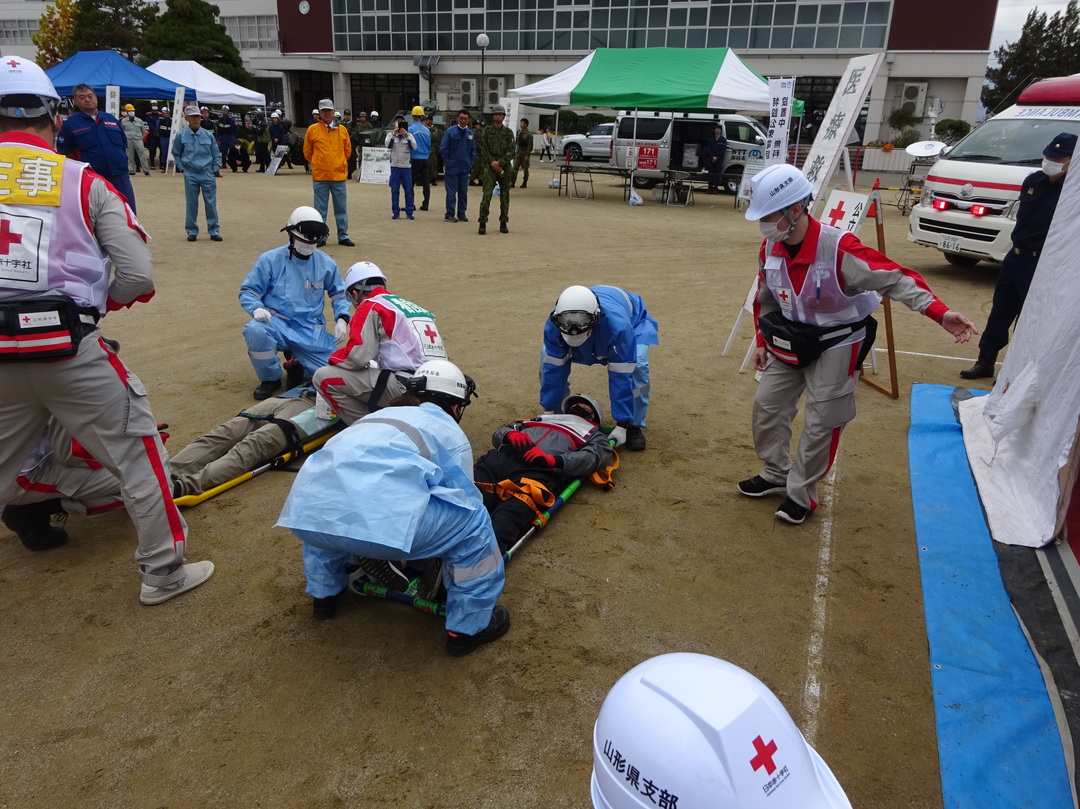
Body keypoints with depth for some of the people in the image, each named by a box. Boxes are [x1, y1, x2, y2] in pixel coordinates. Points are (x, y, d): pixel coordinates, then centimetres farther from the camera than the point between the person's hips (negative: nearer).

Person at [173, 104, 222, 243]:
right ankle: (192, 231, 13)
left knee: (211, 203, 0)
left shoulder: (208, 135, 3)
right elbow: (176, 154, 12)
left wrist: (215, 170, 3)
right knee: (191, 204, 4)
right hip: (190, 175, 0)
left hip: (207, 174, 0)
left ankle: (214, 231, 8)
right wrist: (181, 168, 2)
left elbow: (215, 154, 11)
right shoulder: (181, 135, 1)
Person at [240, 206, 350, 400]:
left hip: (311, 330, 2)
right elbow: (248, 291, 1)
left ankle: (298, 364, 22)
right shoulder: (270, 260, -3)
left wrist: (342, 319, -2)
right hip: (277, 323, -2)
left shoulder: (326, 264, 6)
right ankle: (270, 379, -6)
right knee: (255, 331, -36)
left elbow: (339, 294, 17)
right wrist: (257, 308, -22)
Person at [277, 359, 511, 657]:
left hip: (306, 515, 7)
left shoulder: (378, 416, 36)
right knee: (473, 523, 12)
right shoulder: (449, 432, 20)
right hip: (379, 519, -7)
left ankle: (324, 593, 51)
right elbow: (465, 500, 22)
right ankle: (468, 627, 22)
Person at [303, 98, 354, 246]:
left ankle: (343, 236, 14)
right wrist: (317, 164, 11)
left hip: (339, 175, 2)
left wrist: (339, 163, 14)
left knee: (341, 207, 6)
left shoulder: (342, 130, 5)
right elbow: (307, 152, 9)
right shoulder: (312, 130, 0)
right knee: (320, 208, 4)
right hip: (320, 176, -1)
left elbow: (347, 150, 16)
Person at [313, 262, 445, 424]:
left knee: (324, 377, 0)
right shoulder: (413, 306, 23)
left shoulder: (370, 307, 0)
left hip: (405, 388, -8)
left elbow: (358, 357, -8)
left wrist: (332, 359, 12)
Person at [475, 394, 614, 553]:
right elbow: (500, 433, 31)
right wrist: (511, 434, 5)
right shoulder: (543, 418, 42)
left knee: (504, 520, -36)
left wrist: (552, 459, -11)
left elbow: (591, 458, 8)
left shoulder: (595, 437, 33)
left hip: (542, 471, -4)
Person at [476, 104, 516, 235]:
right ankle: (482, 223, -10)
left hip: (505, 167, 2)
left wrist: (499, 162, -14)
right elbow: (484, 150, 1)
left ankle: (503, 223, 14)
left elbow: (511, 151, -2)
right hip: (489, 167, -2)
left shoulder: (508, 132, 6)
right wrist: (493, 164, -10)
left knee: (505, 196, 5)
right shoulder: (486, 132, 5)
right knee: (487, 195, -11)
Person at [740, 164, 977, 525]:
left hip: (835, 345, -6)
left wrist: (939, 312, -41)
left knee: (821, 423, -1)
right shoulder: (770, 248, -8)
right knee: (767, 404, 10)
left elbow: (895, 279, -30)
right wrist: (762, 341, 10)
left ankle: (801, 493, 17)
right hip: (790, 342, 6)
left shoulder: (839, 249, -30)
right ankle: (775, 473, 30)